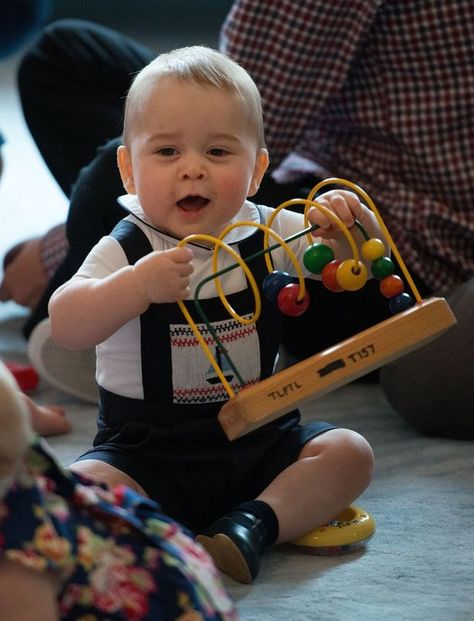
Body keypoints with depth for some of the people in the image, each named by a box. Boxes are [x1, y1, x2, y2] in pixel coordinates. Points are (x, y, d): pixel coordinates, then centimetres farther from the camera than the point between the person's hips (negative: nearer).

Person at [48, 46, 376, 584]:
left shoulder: (267, 233, -1)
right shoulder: (127, 251, -11)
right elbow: (64, 327, -25)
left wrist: (351, 225, -21)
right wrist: (137, 286, -41)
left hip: (259, 443, 4)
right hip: (149, 452, -4)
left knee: (349, 454, -13)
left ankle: (253, 526, -22)